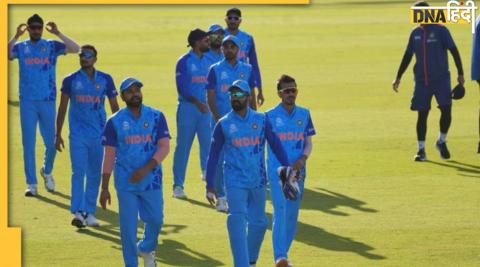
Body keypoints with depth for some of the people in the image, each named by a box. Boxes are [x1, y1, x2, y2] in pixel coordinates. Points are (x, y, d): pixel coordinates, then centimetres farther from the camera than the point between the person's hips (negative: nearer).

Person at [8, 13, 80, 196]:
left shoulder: (52, 46, 4)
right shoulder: (21, 47, 4)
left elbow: (75, 49, -10)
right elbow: (6, 54, -14)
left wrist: (57, 33, -16)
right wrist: (16, 36, -22)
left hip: (48, 101, 0)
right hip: (27, 102, 0)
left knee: (51, 143, 5)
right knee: (28, 144, -1)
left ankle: (47, 171, 33)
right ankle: (31, 184, 3)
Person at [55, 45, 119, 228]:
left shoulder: (105, 80, 4)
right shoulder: (71, 80, 2)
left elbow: (114, 107, 9)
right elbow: (62, 108, 6)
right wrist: (58, 134, 3)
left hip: (99, 135, 2)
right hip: (78, 135, -2)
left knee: (95, 174, 6)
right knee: (78, 172, -10)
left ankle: (89, 213, 14)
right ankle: (78, 212, -16)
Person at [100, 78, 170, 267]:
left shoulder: (156, 117, 1)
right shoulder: (115, 121, -1)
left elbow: (164, 147, -7)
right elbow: (109, 155, 0)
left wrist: (146, 169, -20)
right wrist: (104, 188, -3)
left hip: (151, 179, 1)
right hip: (125, 182, -1)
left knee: (156, 219, 6)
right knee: (128, 225, 0)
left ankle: (146, 249, 36)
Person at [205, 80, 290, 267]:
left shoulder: (261, 120, 2)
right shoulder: (223, 124, -1)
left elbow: (275, 145, 0)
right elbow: (213, 156, 2)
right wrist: (210, 186, -1)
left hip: (258, 181, 2)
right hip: (235, 182, -2)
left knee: (259, 222, 12)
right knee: (237, 221, -15)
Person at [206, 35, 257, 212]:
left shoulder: (247, 69, 9)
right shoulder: (215, 70, 1)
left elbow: (251, 96, 12)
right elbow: (210, 96, -3)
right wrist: (217, 117, -15)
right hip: (221, 120, -2)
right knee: (220, 158, -2)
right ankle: (221, 197, 3)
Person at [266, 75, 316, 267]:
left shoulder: (304, 114, 8)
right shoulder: (270, 116, -3)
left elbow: (308, 142, 8)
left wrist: (303, 158, -11)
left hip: (297, 172, 4)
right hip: (277, 172, -4)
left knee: (292, 215, 8)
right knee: (280, 212, -16)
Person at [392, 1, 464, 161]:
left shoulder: (440, 30, -4)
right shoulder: (415, 33, 9)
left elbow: (454, 51, -3)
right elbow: (407, 56, 16)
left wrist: (460, 73, -8)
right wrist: (398, 77, 14)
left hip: (441, 79, -3)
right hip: (422, 80, 3)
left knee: (446, 110, -11)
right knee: (422, 114, 0)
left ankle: (442, 142, 13)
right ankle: (421, 150, 7)